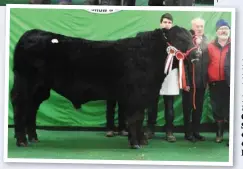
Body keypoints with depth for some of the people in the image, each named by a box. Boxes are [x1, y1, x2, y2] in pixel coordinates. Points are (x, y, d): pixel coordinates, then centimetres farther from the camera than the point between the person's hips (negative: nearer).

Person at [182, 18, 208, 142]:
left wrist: (207, 80, 6)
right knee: (188, 108, 6)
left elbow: (207, 60, 11)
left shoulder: (205, 41, 8)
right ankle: (188, 133, 15)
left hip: (201, 82, 5)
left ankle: (196, 131, 22)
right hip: (190, 82, -5)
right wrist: (185, 82, -15)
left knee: (199, 108, 11)